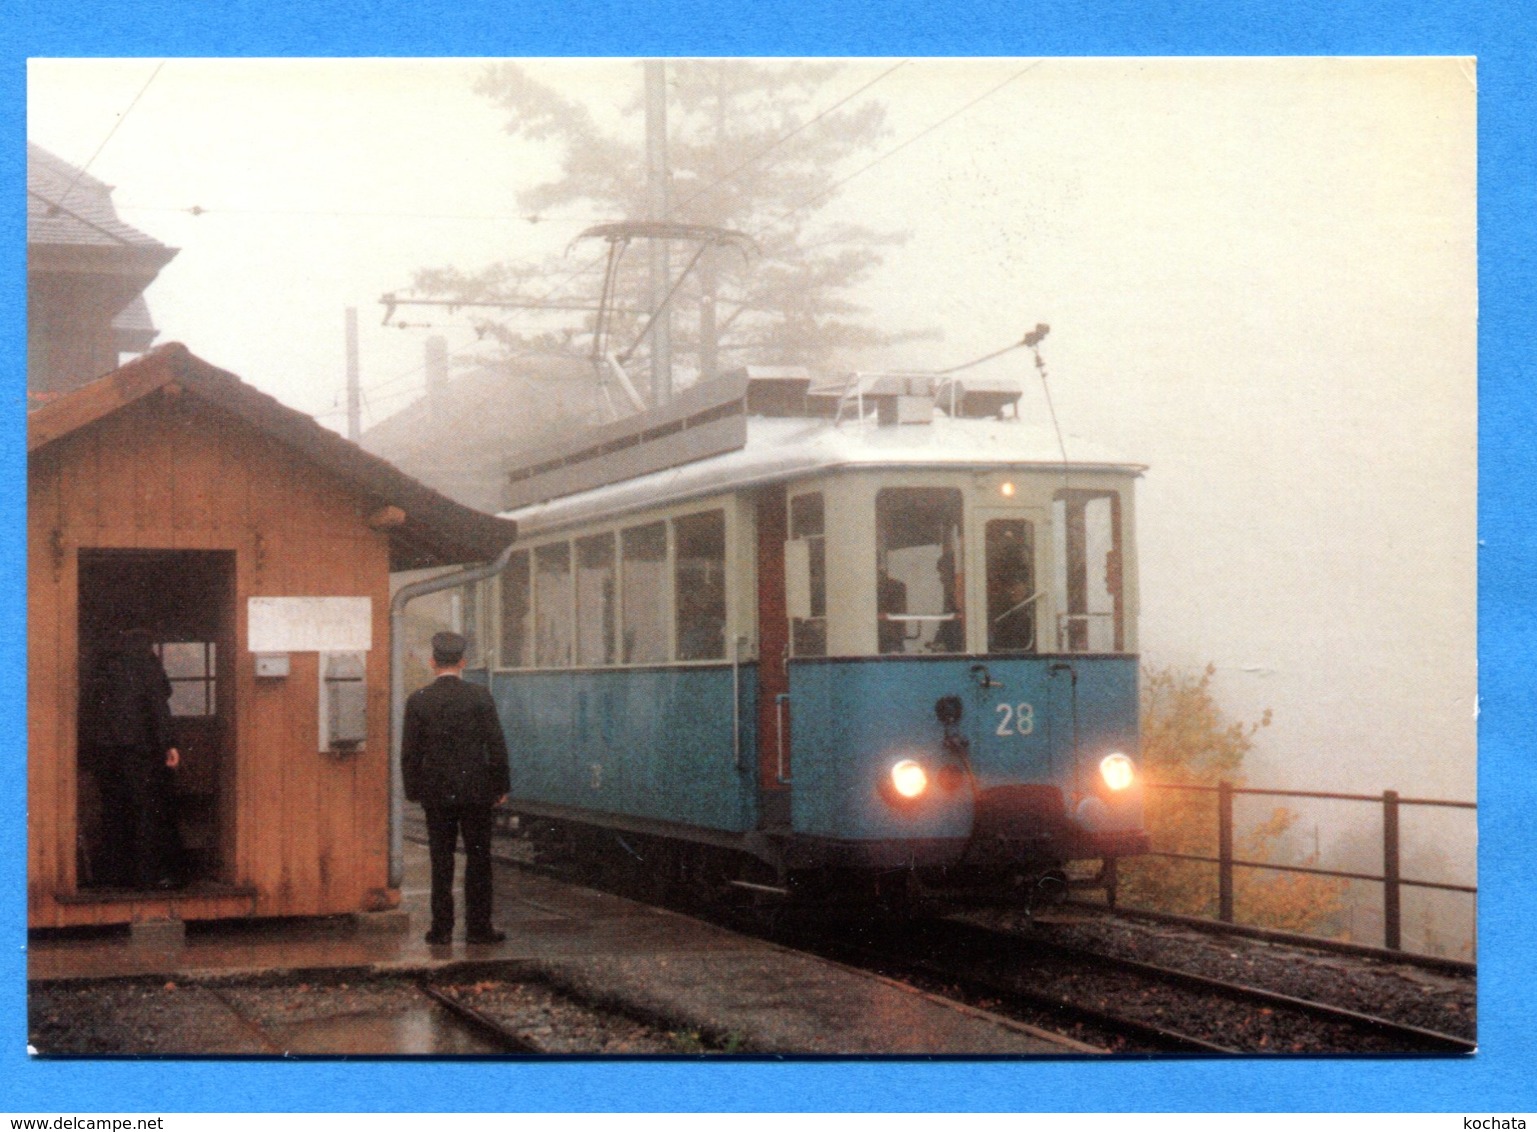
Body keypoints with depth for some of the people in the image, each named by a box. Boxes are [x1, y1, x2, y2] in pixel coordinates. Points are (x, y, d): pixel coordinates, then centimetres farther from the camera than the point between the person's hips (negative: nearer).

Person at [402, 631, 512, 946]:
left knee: (441, 861, 6)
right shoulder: (479, 697, -5)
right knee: (478, 859, 6)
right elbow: (496, 745, -5)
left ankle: (442, 927, 7)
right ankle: (478, 926, 6)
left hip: (436, 793, 1)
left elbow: (409, 752, -1)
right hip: (476, 790, -1)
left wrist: (413, 791, 9)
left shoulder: (417, 700, -3)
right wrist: (501, 786, 3)